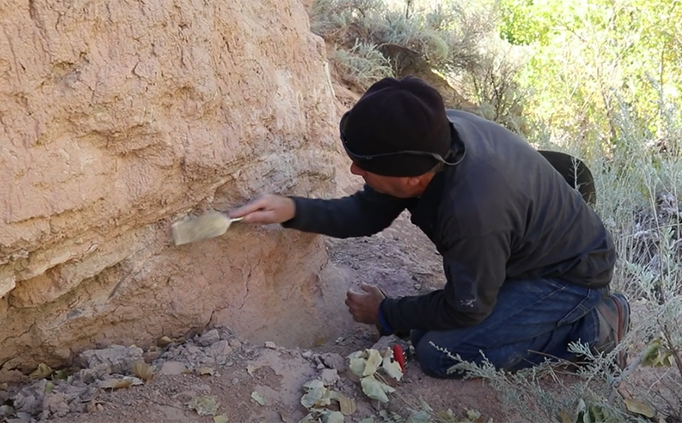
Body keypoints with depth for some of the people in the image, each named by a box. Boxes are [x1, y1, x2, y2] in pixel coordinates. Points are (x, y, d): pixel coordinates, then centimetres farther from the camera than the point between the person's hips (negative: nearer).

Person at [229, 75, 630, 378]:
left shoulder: (472, 207, -41)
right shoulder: (429, 136, -19)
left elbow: (465, 309, -22)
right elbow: (368, 212, -4)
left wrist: (385, 314, -8)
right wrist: (293, 210, -18)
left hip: (570, 271, -8)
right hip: (536, 246, 8)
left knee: (439, 353, -16)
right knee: (425, 327, 11)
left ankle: (593, 329, -3)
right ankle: (580, 309, 18)